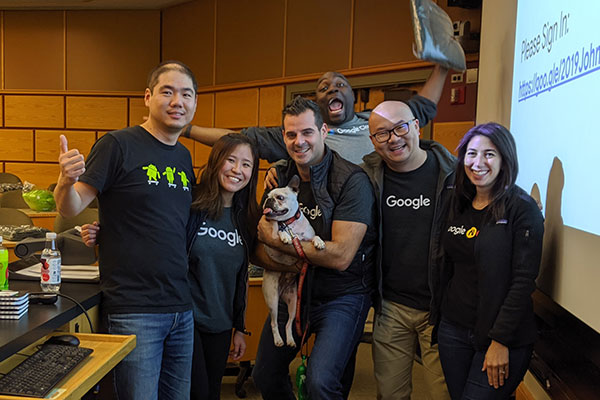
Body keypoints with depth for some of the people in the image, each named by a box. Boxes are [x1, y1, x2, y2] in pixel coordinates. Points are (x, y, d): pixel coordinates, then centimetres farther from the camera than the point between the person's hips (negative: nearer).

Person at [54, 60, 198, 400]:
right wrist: (66, 182, -31)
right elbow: (71, 208, -9)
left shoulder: (184, 157, 11)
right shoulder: (118, 145, -8)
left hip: (182, 308, 7)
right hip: (134, 309, -7)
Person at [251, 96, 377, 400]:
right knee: (264, 375, 15)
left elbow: (340, 256, -25)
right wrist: (295, 263, -22)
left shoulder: (352, 180, -18)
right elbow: (258, 249, 0)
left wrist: (277, 241, -21)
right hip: (293, 288, 6)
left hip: (341, 294, -6)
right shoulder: (281, 178, 0)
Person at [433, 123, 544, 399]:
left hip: (504, 337, -5)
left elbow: (524, 280, -15)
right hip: (453, 328, 6)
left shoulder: (522, 208, -11)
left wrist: (500, 341, -16)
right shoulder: (457, 205, 7)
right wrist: (440, 315, 8)